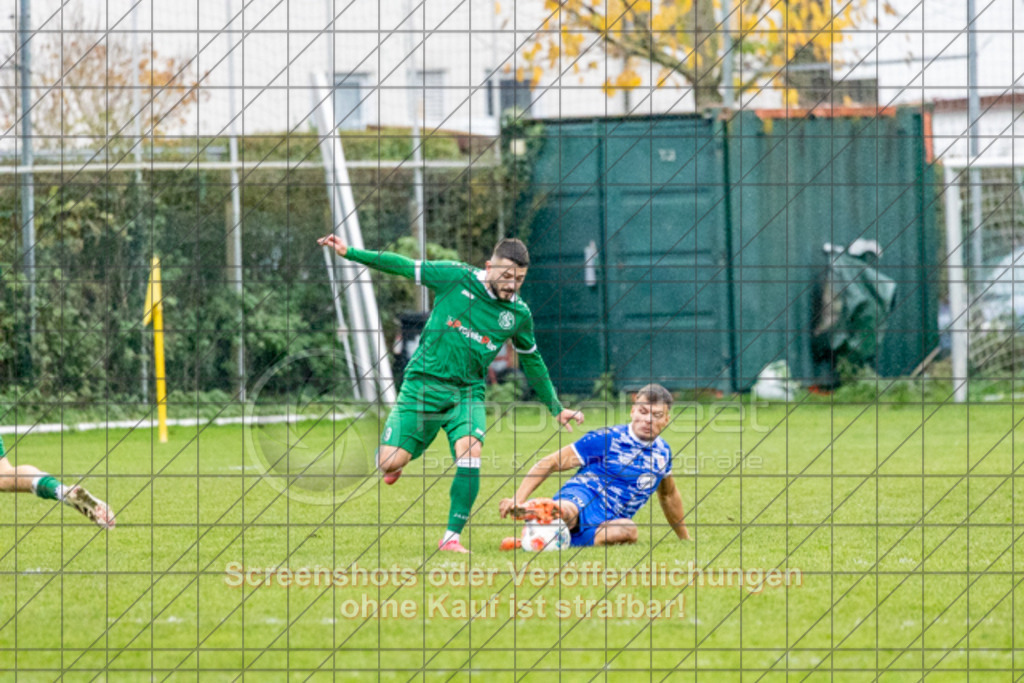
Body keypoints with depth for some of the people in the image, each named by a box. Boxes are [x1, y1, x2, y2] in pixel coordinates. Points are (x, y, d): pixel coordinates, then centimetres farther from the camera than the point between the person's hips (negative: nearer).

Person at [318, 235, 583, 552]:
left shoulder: (519, 314, 3)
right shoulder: (456, 278, -6)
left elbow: (532, 362, 19)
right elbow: (405, 267, 2)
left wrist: (556, 407, 24)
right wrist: (349, 252, 1)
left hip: (468, 392, 2)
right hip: (423, 382, -2)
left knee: (470, 453, -27)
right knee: (390, 463, -12)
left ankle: (452, 536, -18)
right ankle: (393, 451, 28)